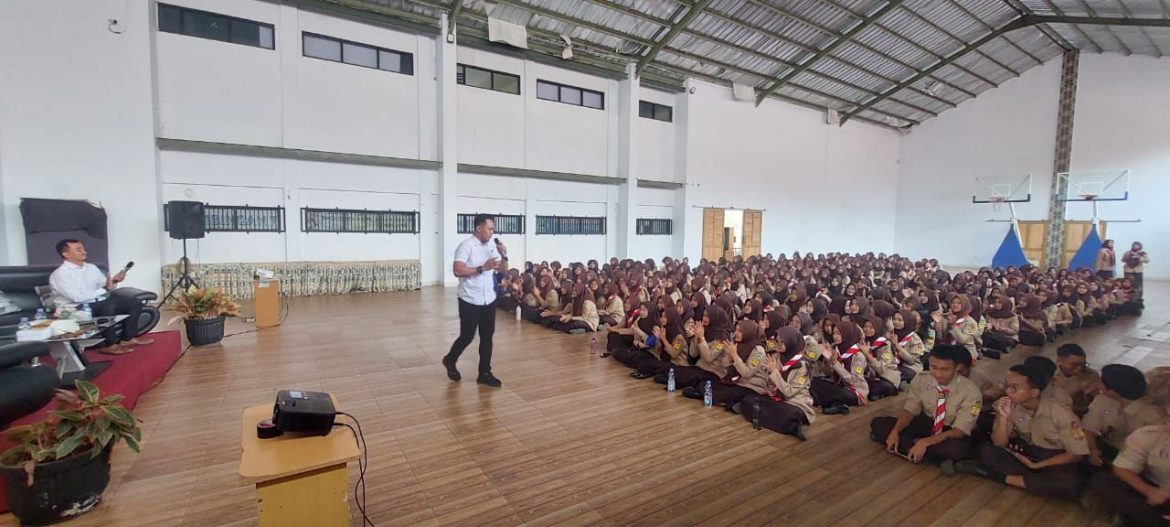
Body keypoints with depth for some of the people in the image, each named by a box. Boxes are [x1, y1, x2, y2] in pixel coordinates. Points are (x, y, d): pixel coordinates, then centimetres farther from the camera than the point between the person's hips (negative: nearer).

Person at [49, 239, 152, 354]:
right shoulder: (59, 274, -10)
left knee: (135, 303, -8)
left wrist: (114, 281, -11)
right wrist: (105, 289, -19)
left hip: (100, 304, 8)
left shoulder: (92, 267, 12)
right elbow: (78, 297, -20)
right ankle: (111, 345, -27)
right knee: (109, 306, -36)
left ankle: (127, 338, -6)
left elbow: (105, 286, 11)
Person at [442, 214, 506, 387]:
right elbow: (457, 270, -23)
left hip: (489, 300, 6)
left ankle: (484, 373, 19)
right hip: (470, 301, -6)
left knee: (487, 337, 8)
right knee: (467, 336, 5)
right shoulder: (466, 246, -12)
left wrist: (504, 256, -7)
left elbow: (503, 269, 12)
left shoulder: (491, 246, 9)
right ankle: (450, 360, 32)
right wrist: (482, 268, -25)